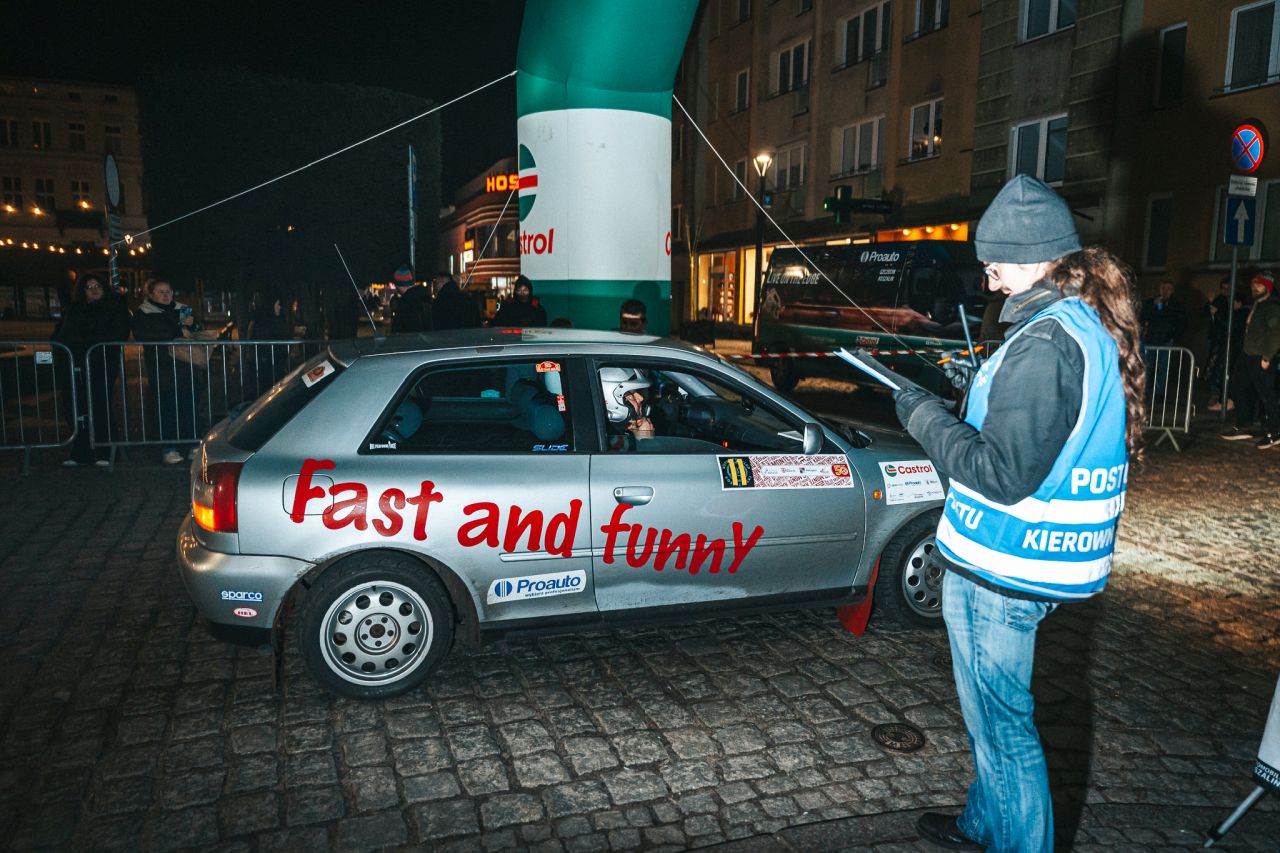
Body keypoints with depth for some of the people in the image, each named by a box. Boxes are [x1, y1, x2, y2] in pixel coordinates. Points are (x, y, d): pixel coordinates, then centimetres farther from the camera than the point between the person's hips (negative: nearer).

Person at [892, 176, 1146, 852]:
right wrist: (958, 410, 12)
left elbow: (1002, 474, -25)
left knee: (1000, 720, 6)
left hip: (999, 571, -10)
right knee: (995, 709, 25)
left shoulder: (1044, 344, -24)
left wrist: (925, 416, -14)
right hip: (1047, 562, 11)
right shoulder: (1098, 326, 8)